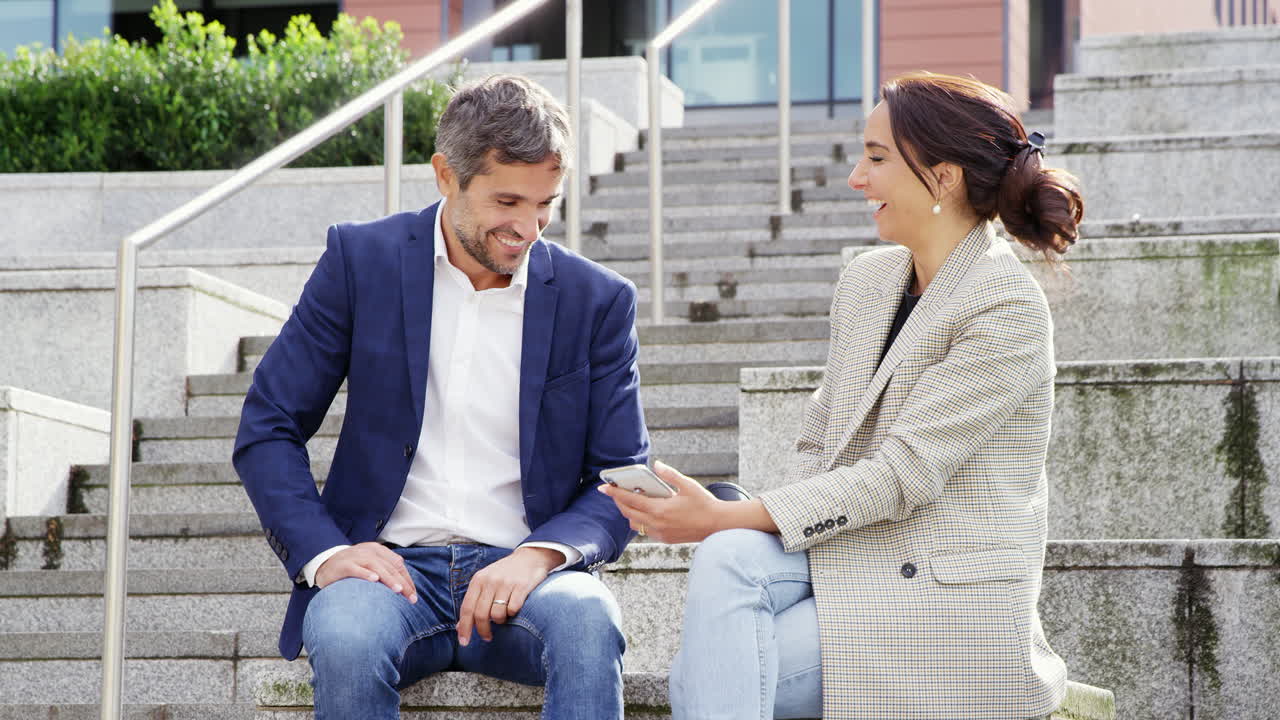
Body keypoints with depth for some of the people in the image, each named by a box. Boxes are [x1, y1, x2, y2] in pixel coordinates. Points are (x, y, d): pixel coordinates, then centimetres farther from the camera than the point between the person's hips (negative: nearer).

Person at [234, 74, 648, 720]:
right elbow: (267, 431, 5)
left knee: (587, 622, -34)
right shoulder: (361, 261, 4)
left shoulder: (597, 300, 6)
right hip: (390, 569, 0)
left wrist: (543, 552, -15)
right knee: (344, 638, -36)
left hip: (520, 574, 1)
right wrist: (324, 552, -13)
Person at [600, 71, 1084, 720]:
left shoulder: (1008, 312, -12)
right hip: (842, 554, 7)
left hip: (948, 599, -6)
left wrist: (728, 517, -20)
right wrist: (727, 533, -5)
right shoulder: (865, 282, 13)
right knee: (728, 559, -27)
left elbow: (904, 472, -17)